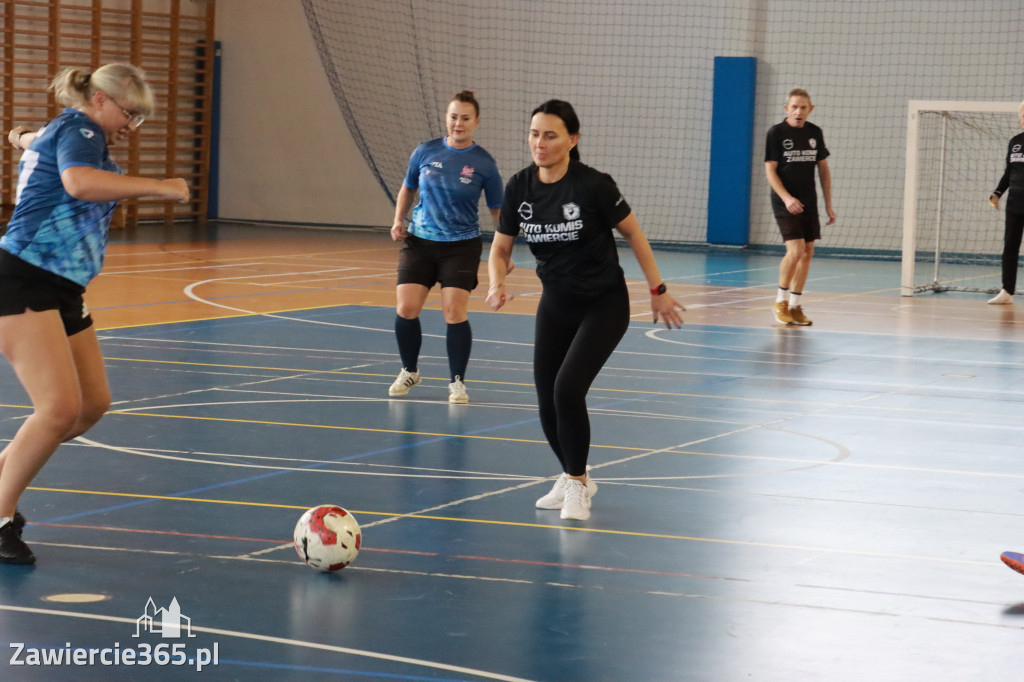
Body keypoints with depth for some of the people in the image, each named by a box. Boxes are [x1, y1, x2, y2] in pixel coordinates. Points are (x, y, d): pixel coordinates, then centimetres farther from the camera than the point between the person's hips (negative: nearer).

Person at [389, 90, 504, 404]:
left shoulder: (484, 163, -5)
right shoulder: (425, 152, -1)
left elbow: (497, 210, 2)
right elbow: (407, 188, 16)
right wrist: (399, 220, 2)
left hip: (462, 246, -2)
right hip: (420, 241, 2)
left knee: (454, 311, -13)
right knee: (406, 309, -6)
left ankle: (457, 382, 4)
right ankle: (409, 371, 19)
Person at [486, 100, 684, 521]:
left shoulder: (593, 185, -21)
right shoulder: (520, 188, -7)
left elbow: (633, 233, -8)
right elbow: (500, 249, 3)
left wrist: (658, 290, -3)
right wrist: (497, 285, -18)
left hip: (604, 305, -5)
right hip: (556, 306, 5)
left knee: (567, 389, -20)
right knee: (547, 403, 5)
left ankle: (577, 486, 0)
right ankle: (571, 478, 32)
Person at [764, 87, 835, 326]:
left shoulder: (814, 133, 7)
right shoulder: (776, 133, -6)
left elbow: (823, 169, 14)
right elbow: (770, 170, -8)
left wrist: (828, 204, 11)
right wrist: (787, 198, -21)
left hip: (808, 203, 5)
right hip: (785, 203, -5)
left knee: (807, 253, 4)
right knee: (796, 250, -17)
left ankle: (795, 306, 15)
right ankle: (780, 301, 0)